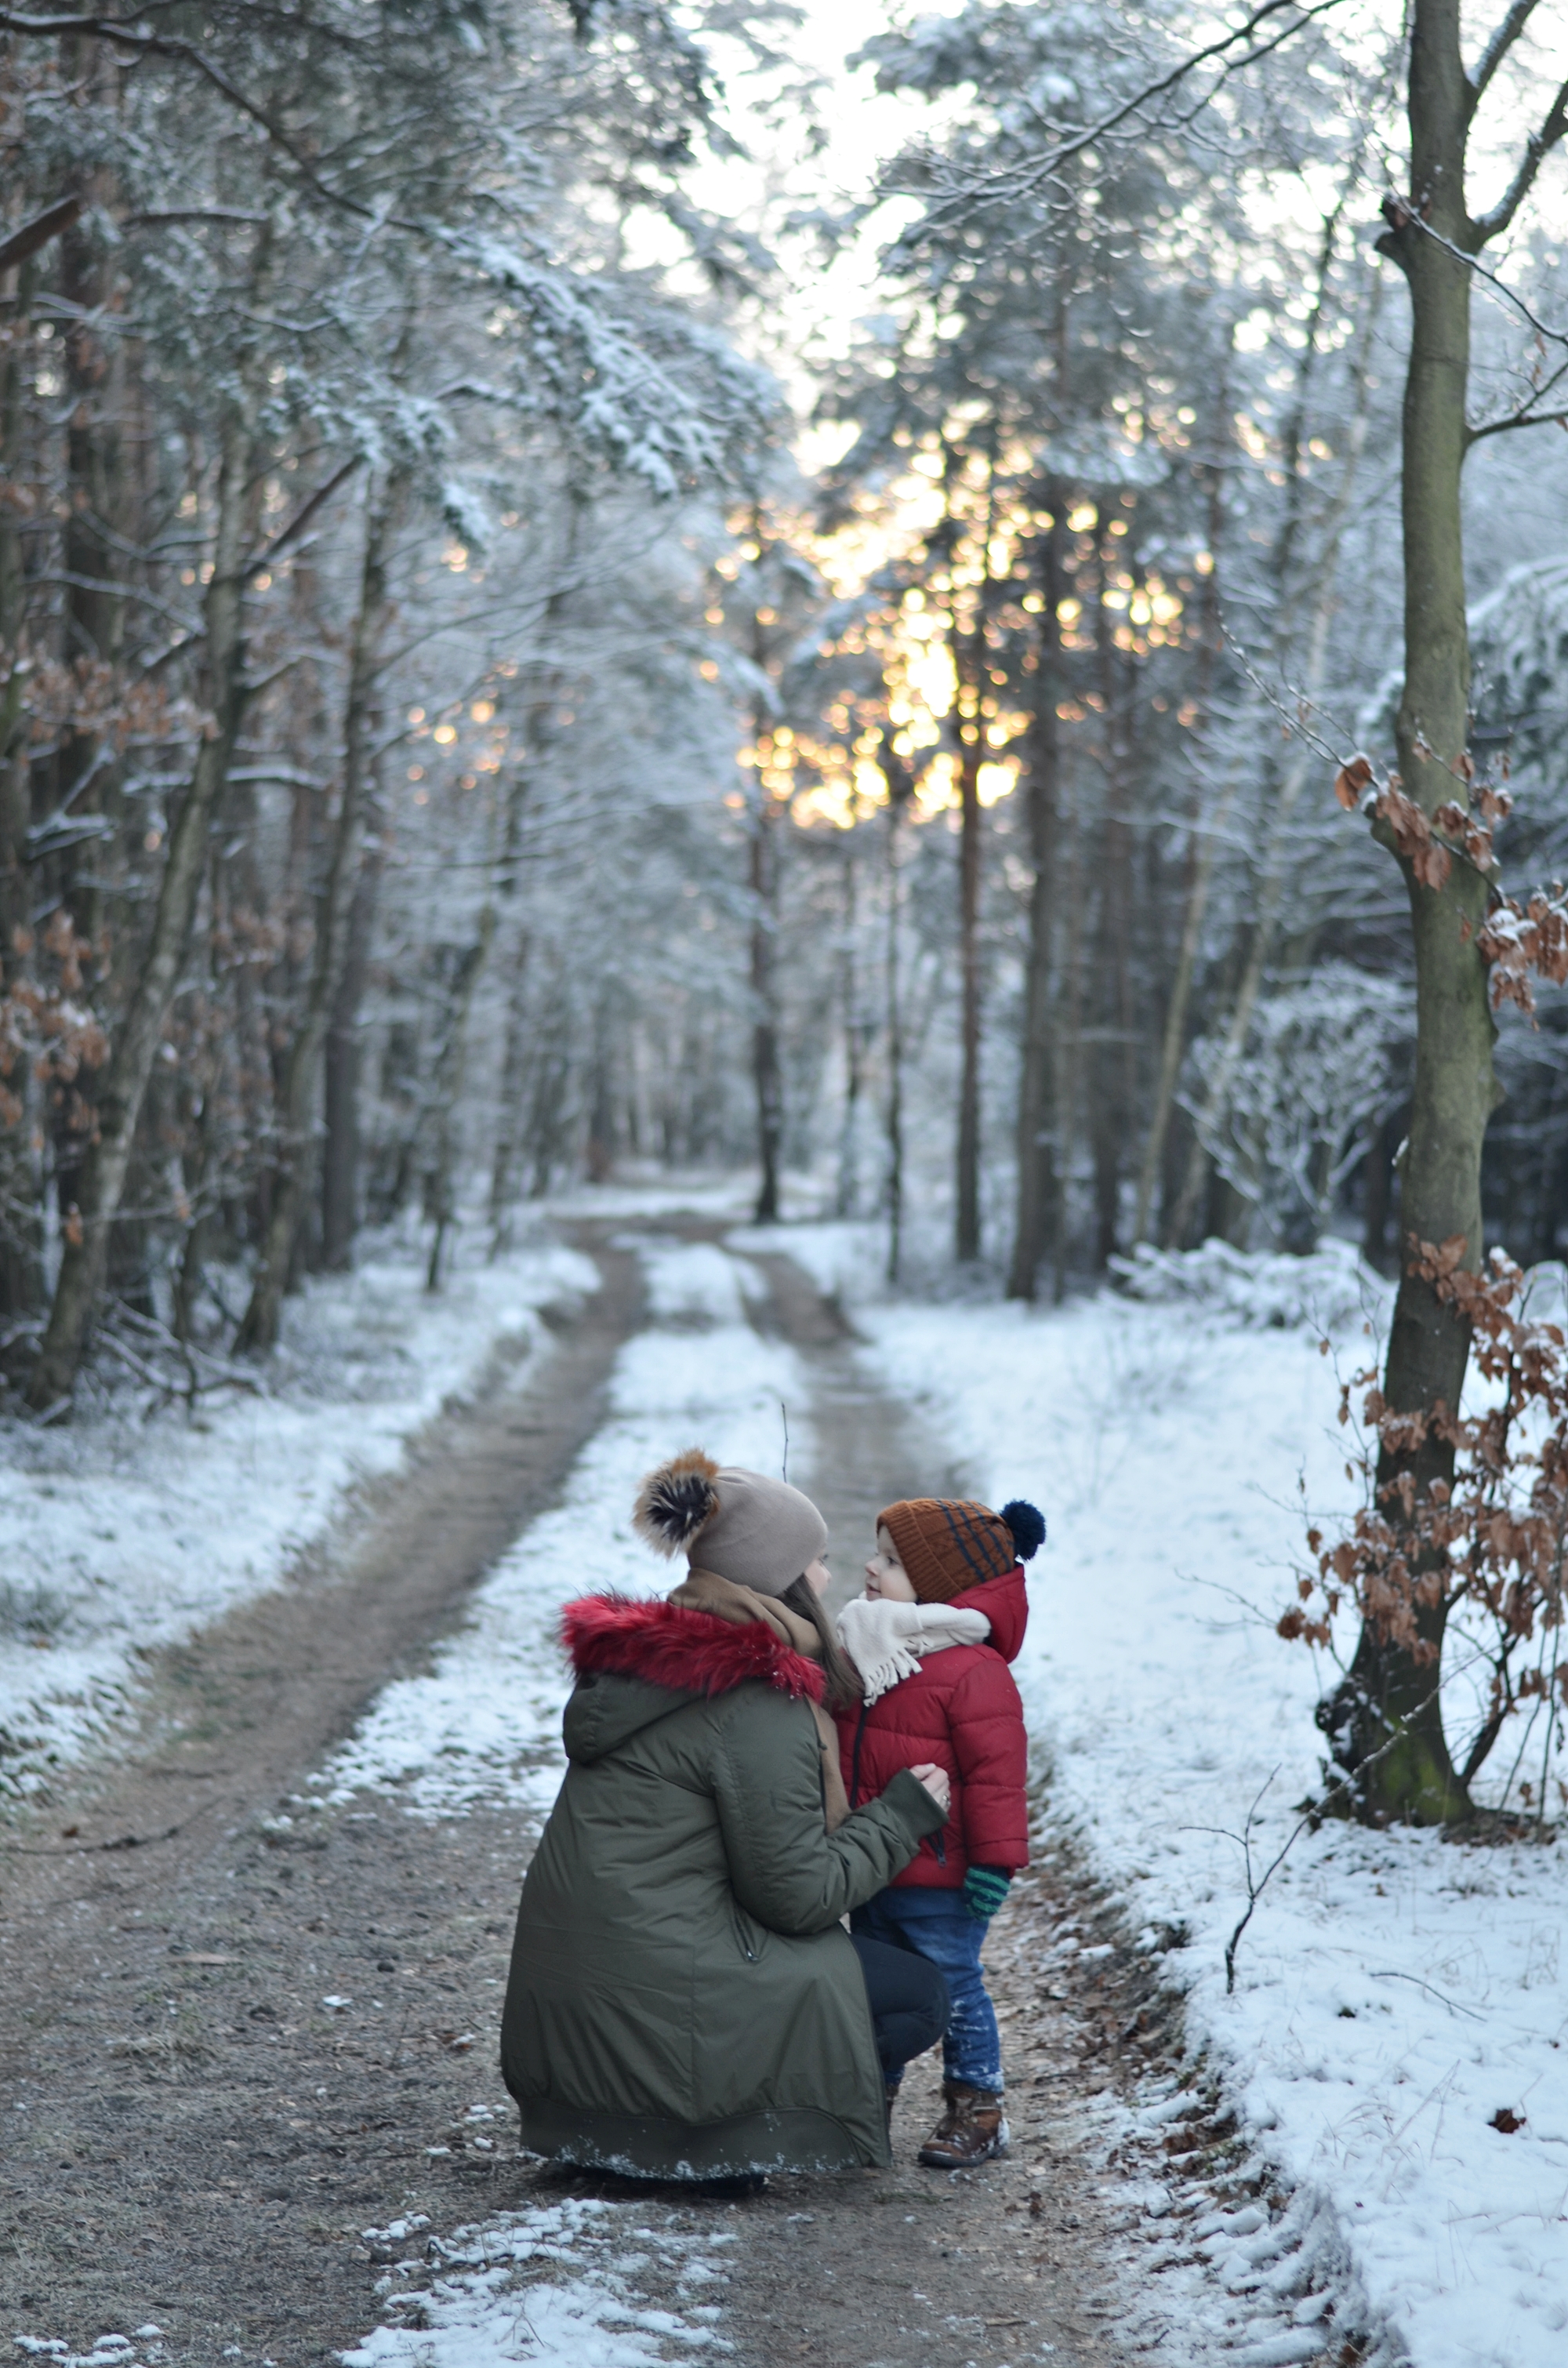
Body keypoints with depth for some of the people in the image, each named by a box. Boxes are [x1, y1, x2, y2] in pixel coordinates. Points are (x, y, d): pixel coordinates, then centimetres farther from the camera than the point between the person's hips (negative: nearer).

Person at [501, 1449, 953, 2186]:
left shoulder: (638, 1660, 11)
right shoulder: (759, 1709, -16)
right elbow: (798, 1896, -13)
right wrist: (902, 1815, -1)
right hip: (654, 2009, -9)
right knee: (919, 1995, 5)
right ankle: (716, 2139, -4)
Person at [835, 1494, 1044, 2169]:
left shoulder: (972, 1671, -17)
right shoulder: (861, 1656, 7)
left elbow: (995, 1770, -18)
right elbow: (836, 1754, 18)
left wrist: (994, 1857, -19)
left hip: (941, 1882, -8)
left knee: (954, 1988, 4)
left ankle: (977, 2109, 17)